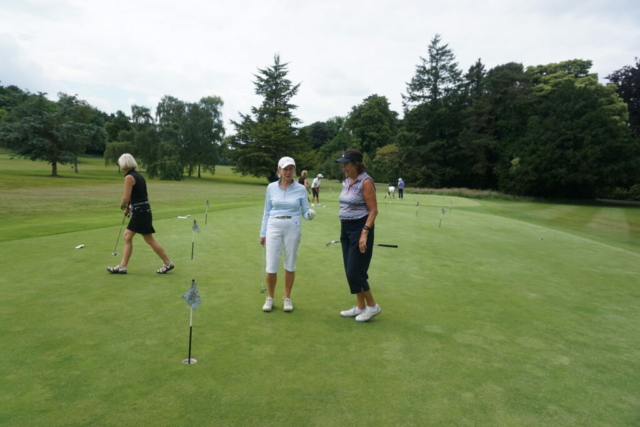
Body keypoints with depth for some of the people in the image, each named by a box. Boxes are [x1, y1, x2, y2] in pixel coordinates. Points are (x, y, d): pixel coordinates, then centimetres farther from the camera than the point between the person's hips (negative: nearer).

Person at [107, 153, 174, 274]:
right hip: (142, 210, 9)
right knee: (127, 237, 13)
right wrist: (128, 207, 16)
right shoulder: (138, 175, 13)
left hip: (140, 211, -9)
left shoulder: (129, 177, -15)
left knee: (149, 240, -1)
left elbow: (126, 198, -17)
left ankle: (168, 263, 7)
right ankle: (122, 266, 18)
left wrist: (122, 205, 3)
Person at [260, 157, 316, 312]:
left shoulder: (301, 189, -1)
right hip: (274, 227, 0)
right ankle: (270, 298, 18)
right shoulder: (271, 187, 2)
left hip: (293, 228, 0)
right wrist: (263, 232, 8)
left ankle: (287, 298, 22)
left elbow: (305, 212, 1)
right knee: (271, 265, -2)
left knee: (290, 264, 7)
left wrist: (310, 214, -23)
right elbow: (267, 212, 8)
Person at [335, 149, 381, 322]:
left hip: (360, 228, -9)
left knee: (355, 271, -7)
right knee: (350, 271, 10)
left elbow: (373, 210, -17)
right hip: (345, 229, 9)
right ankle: (360, 307, 22)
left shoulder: (366, 181, -14)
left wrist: (364, 233, -23)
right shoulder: (347, 181, 11)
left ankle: (372, 306, 11)